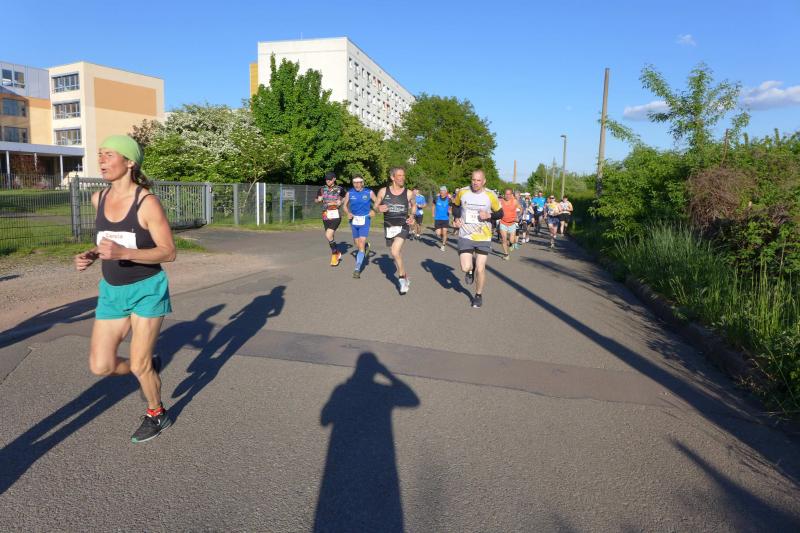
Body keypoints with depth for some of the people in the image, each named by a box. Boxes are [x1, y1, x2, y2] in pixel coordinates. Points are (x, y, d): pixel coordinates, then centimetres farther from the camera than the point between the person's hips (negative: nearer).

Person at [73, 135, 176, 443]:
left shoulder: (148, 202, -17)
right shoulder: (99, 198, 2)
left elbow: (169, 253, -16)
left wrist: (123, 253, -30)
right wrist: (91, 256, -2)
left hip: (147, 290, -6)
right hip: (112, 292, 6)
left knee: (139, 366, 1)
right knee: (100, 368, 2)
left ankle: (157, 414, 29)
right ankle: (149, 368, 33)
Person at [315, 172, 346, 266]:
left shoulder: (339, 189, 3)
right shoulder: (322, 189, 7)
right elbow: (316, 200, 13)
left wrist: (340, 202, -2)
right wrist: (318, 200, -10)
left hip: (335, 215, -4)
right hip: (325, 215, 4)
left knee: (328, 235, -20)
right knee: (331, 237, 11)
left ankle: (335, 253, -1)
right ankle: (336, 254, 30)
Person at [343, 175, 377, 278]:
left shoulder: (369, 192, -2)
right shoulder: (349, 193, 2)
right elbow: (345, 205, 12)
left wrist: (374, 210, -10)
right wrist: (348, 213, -6)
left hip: (365, 220, -3)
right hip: (354, 220, 3)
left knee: (361, 244, -14)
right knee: (357, 245, 14)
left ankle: (357, 269, -14)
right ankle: (366, 246, 52)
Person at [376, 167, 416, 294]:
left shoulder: (409, 193, -4)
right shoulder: (383, 191, -2)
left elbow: (414, 205, 16)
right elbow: (376, 205, 9)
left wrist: (412, 215, -1)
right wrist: (379, 208, -14)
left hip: (402, 226, -3)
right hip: (388, 227, 3)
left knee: (395, 252, -24)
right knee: (397, 255, 13)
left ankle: (402, 278, -4)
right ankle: (405, 278, 33)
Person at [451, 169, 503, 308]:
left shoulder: (490, 196, -9)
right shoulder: (462, 192, -5)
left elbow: (500, 213, 3)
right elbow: (455, 205, 16)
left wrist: (489, 215, -17)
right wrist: (456, 218, -1)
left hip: (483, 238, -1)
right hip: (465, 236, 1)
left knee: (480, 269, -1)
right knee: (466, 268, -9)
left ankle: (478, 295, 24)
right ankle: (471, 269, 31)